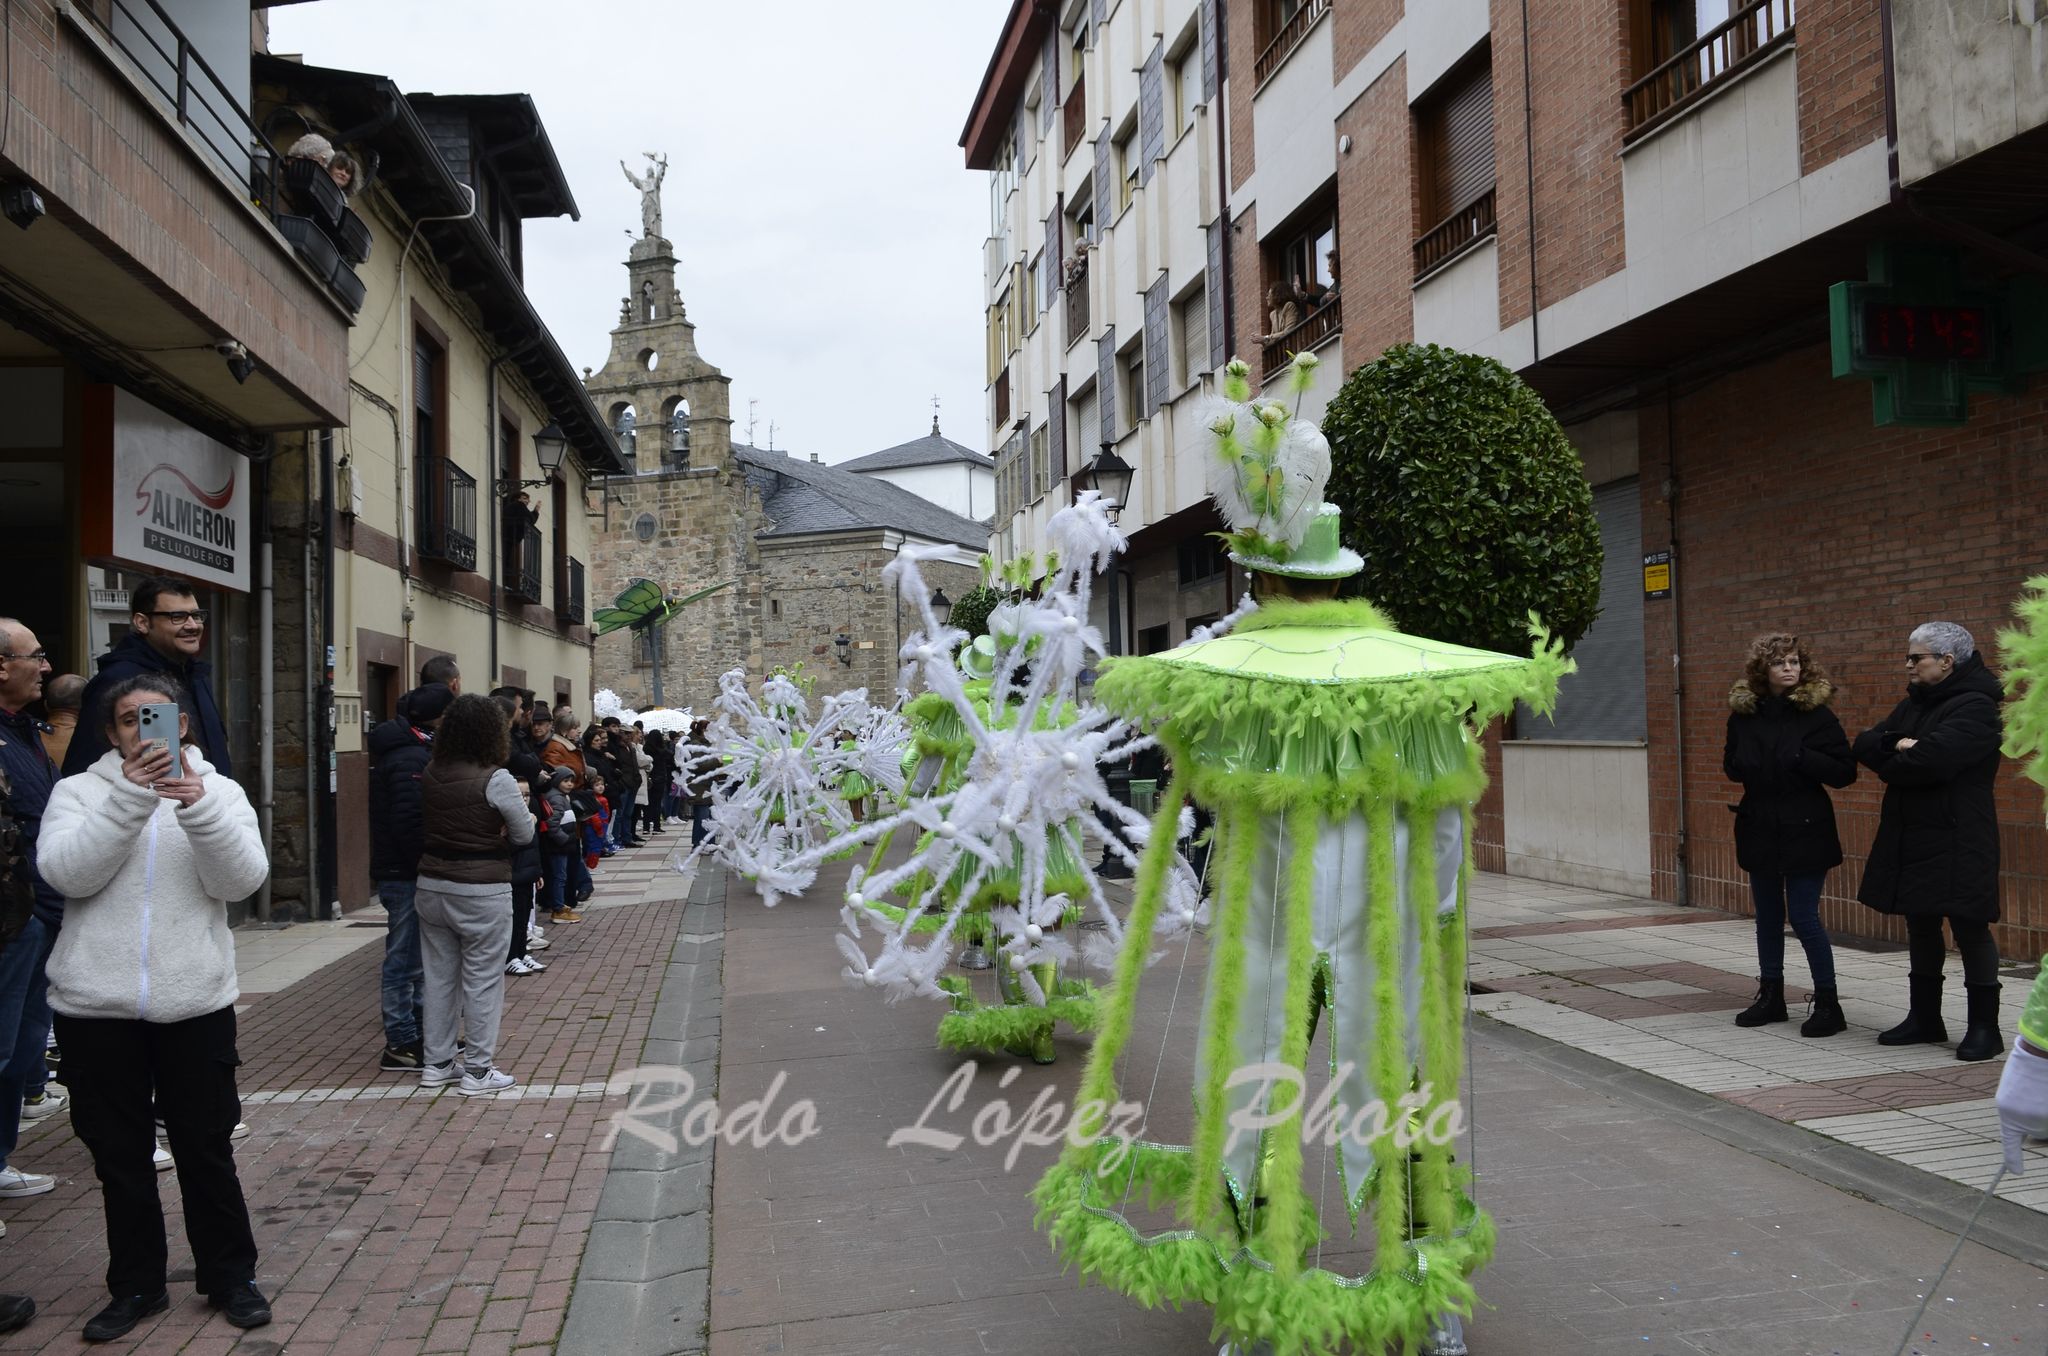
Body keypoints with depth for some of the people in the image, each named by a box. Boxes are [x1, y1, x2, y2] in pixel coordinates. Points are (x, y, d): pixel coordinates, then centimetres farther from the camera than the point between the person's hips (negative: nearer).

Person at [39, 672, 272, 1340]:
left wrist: (196, 806, -24)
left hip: (195, 1004, 0)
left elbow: (241, 879, -10)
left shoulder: (219, 791, 4)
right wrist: (130, 796, -23)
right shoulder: (78, 791, 3)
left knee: (206, 1149, 8)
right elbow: (67, 873, -14)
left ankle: (229, 1277, 23)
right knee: (120, 1155, 12)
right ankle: (137, 1284, 28)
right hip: (96, 1007, 1)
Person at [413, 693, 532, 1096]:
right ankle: (478, 1070, 9)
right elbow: (523, 835, -8)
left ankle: (436, 1063, 24)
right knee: (482, 979, 3)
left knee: (438, 975, 15)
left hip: (432, 887, 6)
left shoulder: (430, 774, 1)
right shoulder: (496, 779, -16)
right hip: (482, 892, -6)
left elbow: (426, 821, 10)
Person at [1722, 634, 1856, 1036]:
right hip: (1760, 829, 5)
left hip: (1805, 832, -5)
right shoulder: (1743, 713, 3)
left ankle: (1828, 1004, 7)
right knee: (1768, 916, 14)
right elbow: (1732, 764, 15)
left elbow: (1845, 770, -10)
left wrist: (1801, 759, -21)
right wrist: (1740, 767, -7)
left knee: (1803, 916, -6)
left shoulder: (1816, 714, -8)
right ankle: (1770, 995, 26)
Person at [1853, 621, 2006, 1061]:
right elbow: (1864, 745, 6)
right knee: (1920, 928, 14)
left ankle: (1984, 1026, 8)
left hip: (1957, 846, -9)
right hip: (1911, 839, 9)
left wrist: (1891, 762, -7)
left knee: (1969, 928, -1)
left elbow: (1933, 757, -26)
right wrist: (1899, 746, -14)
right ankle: (1924, 1018, 24)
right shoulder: (1913, 705, 15)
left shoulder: (1975, 707, -13)